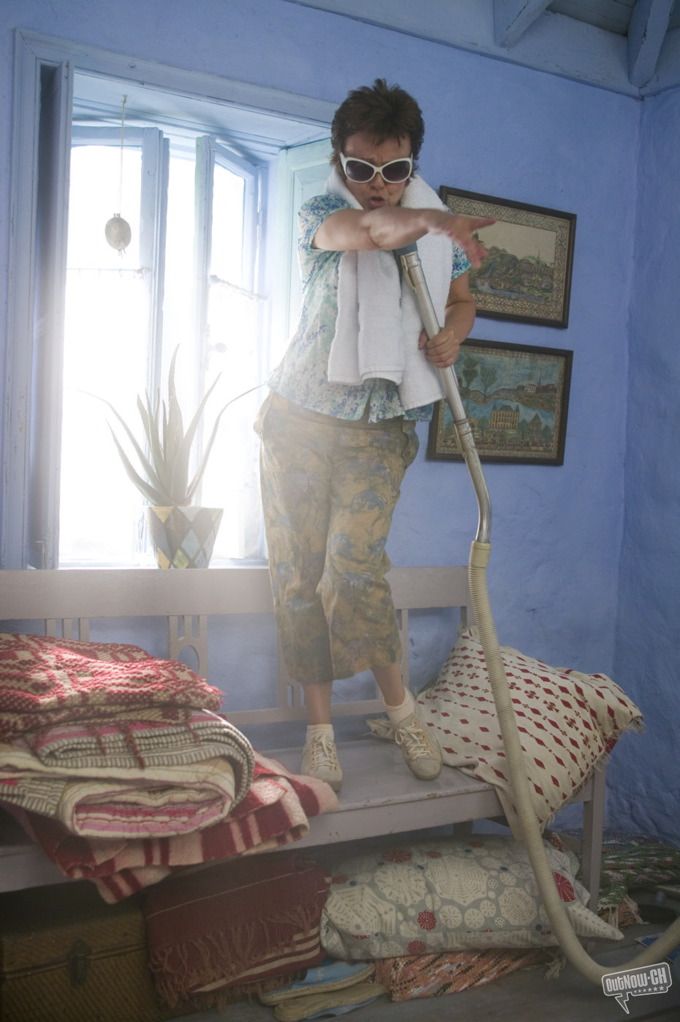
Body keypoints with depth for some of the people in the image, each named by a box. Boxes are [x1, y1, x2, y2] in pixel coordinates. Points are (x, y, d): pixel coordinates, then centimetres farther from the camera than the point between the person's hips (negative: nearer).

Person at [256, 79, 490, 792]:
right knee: (297, 574, 0)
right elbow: (366, 231, -30)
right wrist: (431, 220, -52)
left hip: (381, 429, 0)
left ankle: (399, 706, 7)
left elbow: (461, 301, 17)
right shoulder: (319, 215, -6)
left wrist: (451, 334, -8)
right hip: (300, 418, 0)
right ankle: (320, 727, 13)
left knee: (354, 567, -15)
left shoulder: (435, 228, 4)